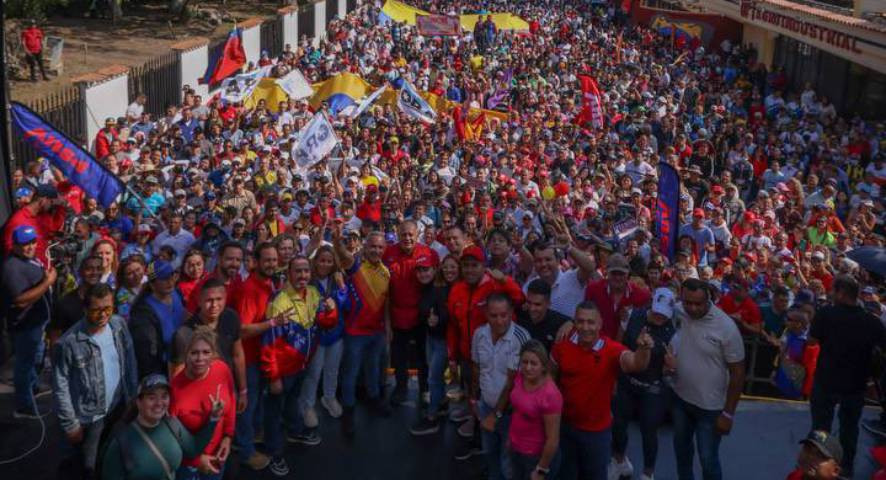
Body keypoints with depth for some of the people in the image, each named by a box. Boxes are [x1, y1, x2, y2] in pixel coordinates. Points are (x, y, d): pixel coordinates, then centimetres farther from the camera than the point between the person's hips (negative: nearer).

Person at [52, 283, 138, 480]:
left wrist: (132, 397, 5)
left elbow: (130, 362, 4)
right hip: (88, 417, -5)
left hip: (118, 408, 5)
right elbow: (60, 388, -17)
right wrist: (70, 424, -13)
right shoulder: (68, 343, -25)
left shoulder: (119, 325, -9)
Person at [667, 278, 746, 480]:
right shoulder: (677, 313, -12)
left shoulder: (726, 327, -24)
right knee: (681, 448, 25)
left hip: (710, 406, -5)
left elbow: (737, 372, -16)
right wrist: (668, 355, -15)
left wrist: (728, 413, -13)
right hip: (680, 397, 5)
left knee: (708, 459, 7)